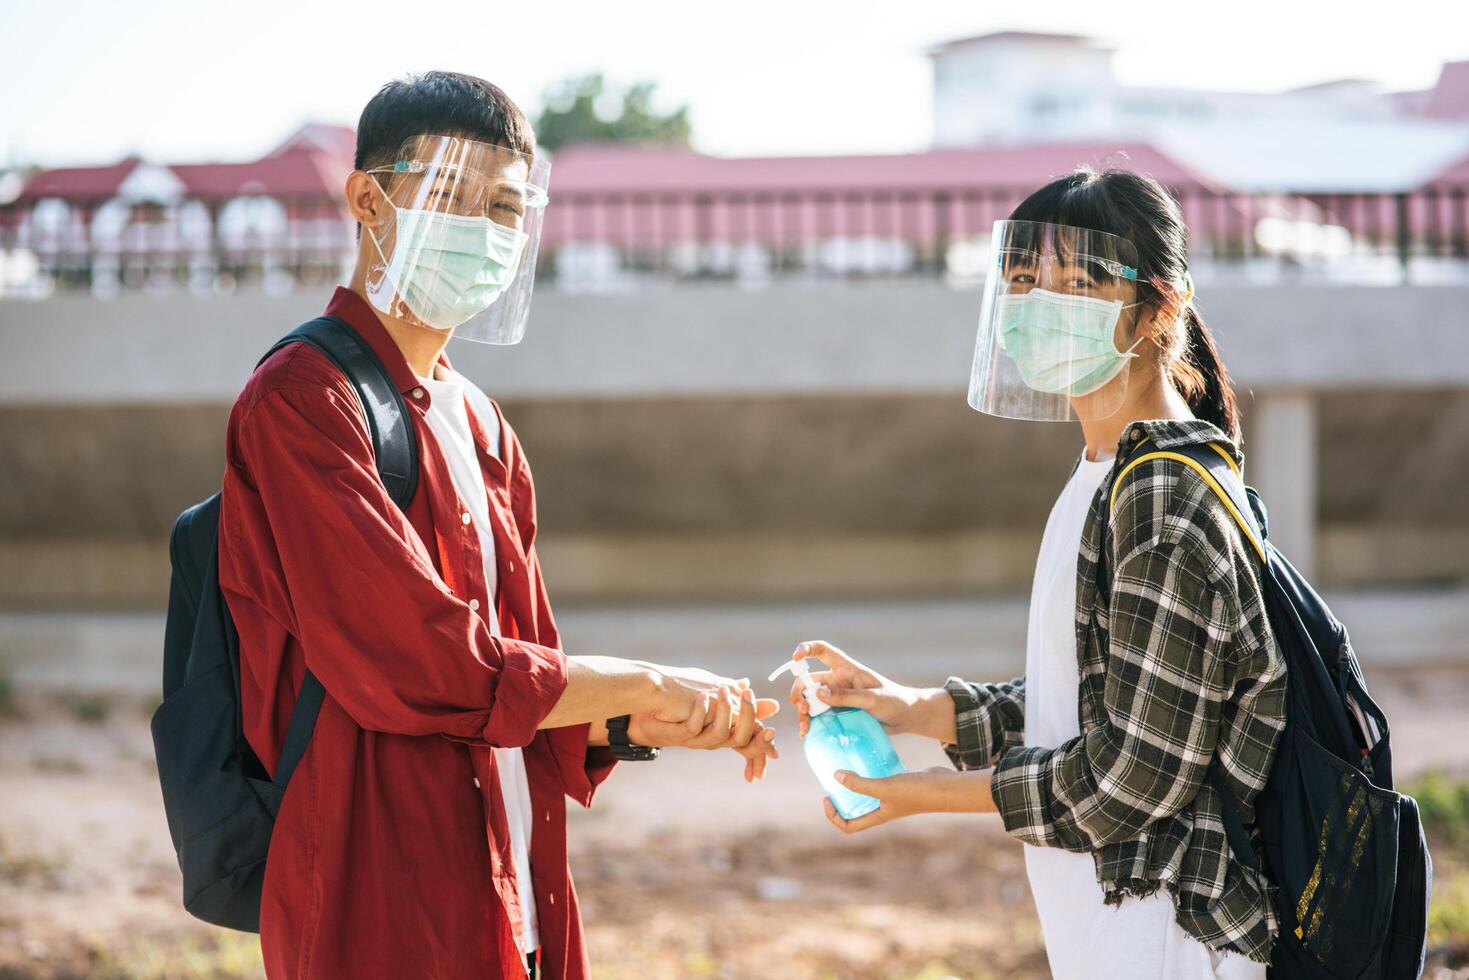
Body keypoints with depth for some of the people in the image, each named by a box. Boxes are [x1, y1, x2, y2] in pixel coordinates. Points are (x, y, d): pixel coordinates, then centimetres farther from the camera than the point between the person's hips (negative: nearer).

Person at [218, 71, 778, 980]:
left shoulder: (477, 421, 15)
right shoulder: (302, 401, -12)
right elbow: (423, 669, -19)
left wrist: (640, 726, -4)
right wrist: (645, 684, -11)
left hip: (509, 906, 8)